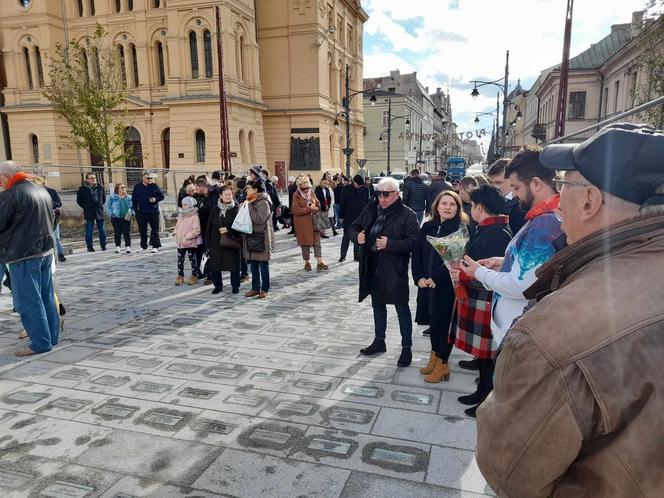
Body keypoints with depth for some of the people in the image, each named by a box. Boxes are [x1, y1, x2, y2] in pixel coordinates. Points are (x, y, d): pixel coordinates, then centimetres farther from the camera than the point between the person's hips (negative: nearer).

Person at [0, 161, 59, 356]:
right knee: (46, 296, 14)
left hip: (23, 255, -8)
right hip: (46, 251, 8)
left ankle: (40, 342, 4)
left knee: (28, 301, 0)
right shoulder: (42, 190, 12)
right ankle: (52, 337, 22)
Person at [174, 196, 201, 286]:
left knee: (192, 260, 6)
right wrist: (175, 234, 4)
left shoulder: (194, 217, -13)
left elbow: (196, 230, -19)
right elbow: (177, 227, 22)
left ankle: (194, 276, 17)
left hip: (190, 243, -7)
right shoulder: (181, 216, 10)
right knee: (180, 261, 12)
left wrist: (187, 237, -21)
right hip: (180, 243, 7)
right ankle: (180, 276, 22)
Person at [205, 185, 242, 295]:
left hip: (231, 243, -3)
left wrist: (228, 230, -15)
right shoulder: (215, 209, 5)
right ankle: (218, 286, 25)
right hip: (216, 243, 3)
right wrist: (207, 243, 3)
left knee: (234, 265, 3)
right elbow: (209, 227, 7)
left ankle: (235, 286, 20)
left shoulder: (236, 209, -3)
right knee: (214, 266, 7)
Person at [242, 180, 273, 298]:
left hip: (261, 239, -8)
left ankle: (264, 289, 11)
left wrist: (249, 207, -20)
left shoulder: (263, 203, -12)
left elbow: (259, 219, -25)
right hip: (250, 238, 8)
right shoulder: (248, 203, 14)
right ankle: (255, 288, 22)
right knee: (253, 265, 13)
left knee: (263, 265, 2)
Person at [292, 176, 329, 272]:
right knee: (305, 242, 5)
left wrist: (316, 208, -8)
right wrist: (309, 208, -20)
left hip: (314, 221, 4)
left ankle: (319, 262, 1)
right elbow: (295, 210, -17)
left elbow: (318, 204, 17)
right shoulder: (296, 196, -8)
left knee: (317, 241, 0)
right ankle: (307, 263, 19)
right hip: (302, 223, -4)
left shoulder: (311, 193, 6)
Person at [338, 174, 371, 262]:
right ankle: (343, 256, 12)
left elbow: (368, 202, 7)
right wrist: (341, 216, -5)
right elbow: (342, 203, -4)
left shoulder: (365, 189, 1)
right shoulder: (347, 189, -6)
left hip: (361, 217, 2)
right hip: (348, 217, -2)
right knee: (347, 236, 3)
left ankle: (357, 255, 17)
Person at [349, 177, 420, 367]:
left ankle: (406, 347, 18)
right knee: (378, 306, 19)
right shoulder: (371, 210, 6)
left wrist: (390, 244, -26)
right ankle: (379, 341, 36)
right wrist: (357, 235, -10)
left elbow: (414, 241, -19)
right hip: (373, 268, 6)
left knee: (402, 308, 5)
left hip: (395, 271, -6)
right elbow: (354, 227, 13)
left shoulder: (407, 215, -11)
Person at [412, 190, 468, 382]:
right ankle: (434, 356, 34)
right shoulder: (428, 226, 7)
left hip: (448, 285, -5)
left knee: (443, 322, 3)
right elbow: (417, 253, 9)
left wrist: (437, 279, -18)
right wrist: (419, 277, -3)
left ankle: (442, 364, 18)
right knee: (433, 320, 16)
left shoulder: (461, 229, -10)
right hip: (427, 284, 5)